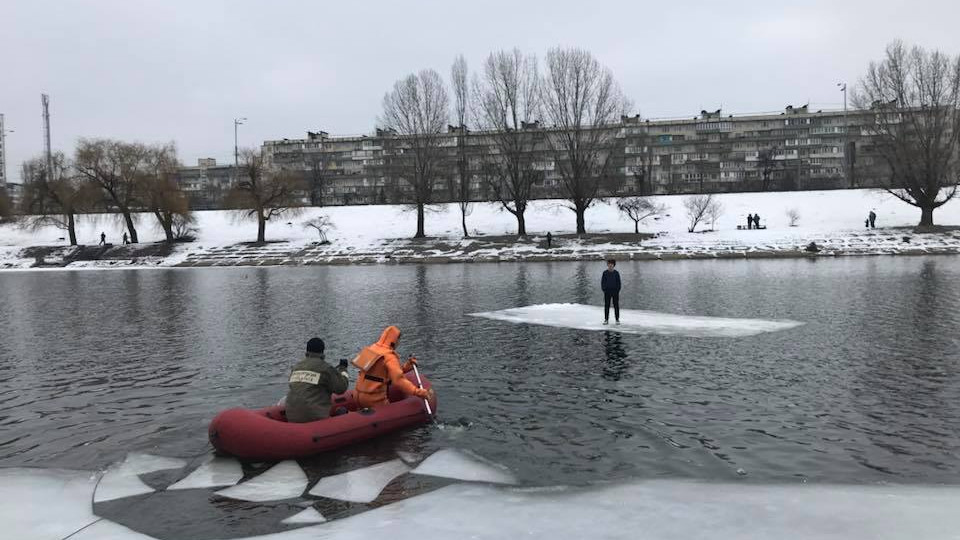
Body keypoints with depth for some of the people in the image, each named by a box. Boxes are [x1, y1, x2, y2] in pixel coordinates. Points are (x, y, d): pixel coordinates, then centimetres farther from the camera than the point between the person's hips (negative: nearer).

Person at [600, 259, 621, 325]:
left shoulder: (616, 273, 2)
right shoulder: (605, 273, 2)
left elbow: (619, 282, 5)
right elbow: (602, 282, 4)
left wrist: (618, 290, -5)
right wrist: (603, 289, -5)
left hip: (615, 291, 0)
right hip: (607, 291, 0)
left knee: (616, 305, 2)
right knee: (606, 305, 2)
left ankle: (617, 319, 8)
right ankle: (606, 319, 7)